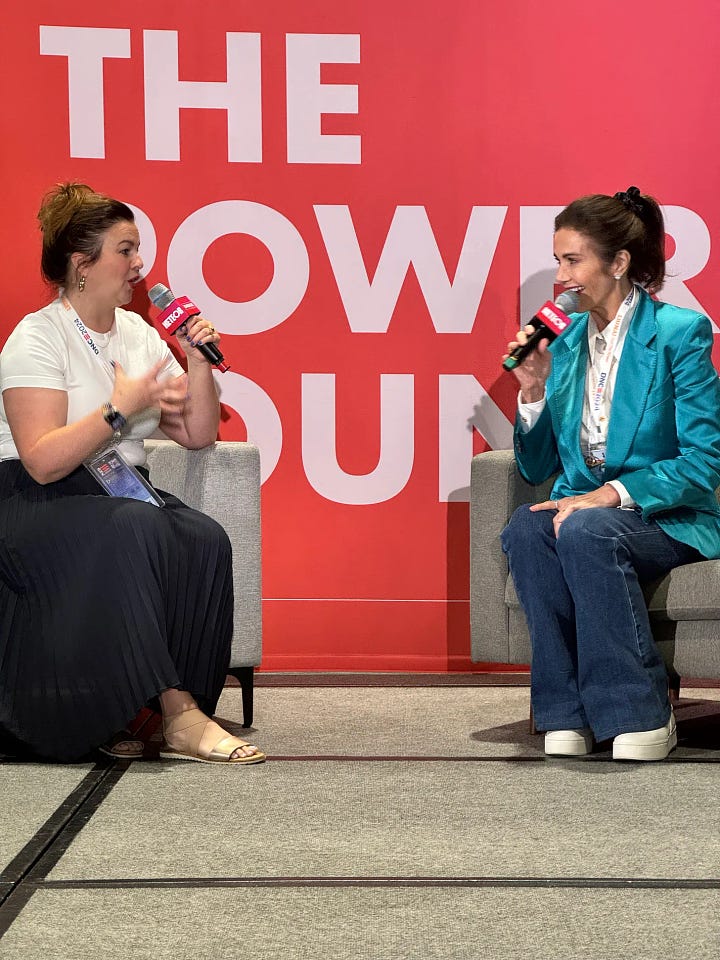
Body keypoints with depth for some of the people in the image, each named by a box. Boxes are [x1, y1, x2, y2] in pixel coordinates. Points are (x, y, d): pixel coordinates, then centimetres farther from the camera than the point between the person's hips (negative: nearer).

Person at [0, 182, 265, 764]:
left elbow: (197, 435, 14)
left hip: (122, 496, 6)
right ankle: (176, 708, -35)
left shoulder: (138, 334, 14)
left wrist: (198, 362, 0)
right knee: (132, 532, -37)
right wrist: (123, 406, -22)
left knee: (205, 539, -24)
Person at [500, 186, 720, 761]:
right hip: (582, 507, 5)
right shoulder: (564, 341, 9)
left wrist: (613, 494, -23)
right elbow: (537, 470, 13)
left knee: (586, 530, -36)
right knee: (526, 529, -30)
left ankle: (641, 716, -27)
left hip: (666, 520, -5)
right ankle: (567, 715, -27)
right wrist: (535, 390, -4)